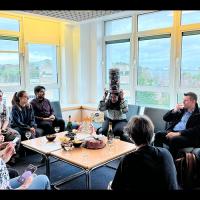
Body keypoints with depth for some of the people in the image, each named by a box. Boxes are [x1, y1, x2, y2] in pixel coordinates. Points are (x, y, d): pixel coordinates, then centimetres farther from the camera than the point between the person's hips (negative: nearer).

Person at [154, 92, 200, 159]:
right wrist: (174, 110, 1)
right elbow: (165, 118, 18)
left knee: (174, 140, -35)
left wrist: (178, 133, -23)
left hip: (187, 136, -6)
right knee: (158, 135, -19)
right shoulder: (182, 110, 18)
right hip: (172, 132, 6)